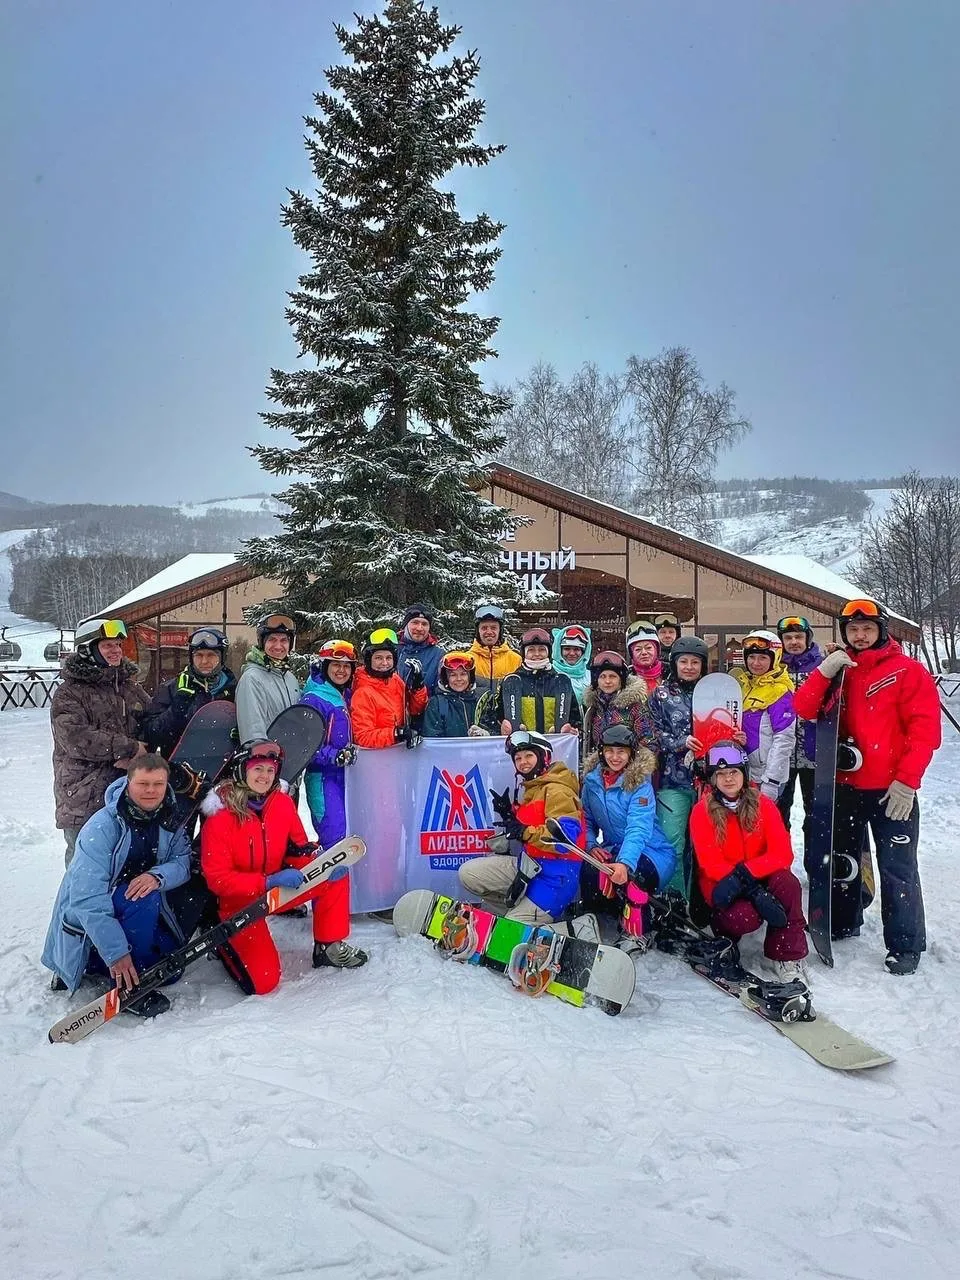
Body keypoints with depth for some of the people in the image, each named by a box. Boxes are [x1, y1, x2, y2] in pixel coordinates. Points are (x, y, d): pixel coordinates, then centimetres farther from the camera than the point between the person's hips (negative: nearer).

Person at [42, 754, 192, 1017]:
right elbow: (88, 898, -30)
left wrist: (158, 876, -35)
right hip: (86, 921, -6)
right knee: (143, 897, -32)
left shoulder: (169, 820, -7)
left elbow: (182, 862, -11)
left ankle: (98, 967, 14)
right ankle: (126, 985, -17)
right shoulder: (101, 827, -25)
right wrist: (116, 953, -35)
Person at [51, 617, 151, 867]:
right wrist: (129, 747, -19)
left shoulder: (132, 688, 12)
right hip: (84, 799, -5)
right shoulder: (69, 694, -6)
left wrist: (135, 755, -12)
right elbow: (76, 738, -20)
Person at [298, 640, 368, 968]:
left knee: (337, 852, 20)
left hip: (340, 779, 9)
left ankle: (328, 908, 40)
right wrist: (336, 756, -27)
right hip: (323, 780, -9)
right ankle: (329, 940, -13)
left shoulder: (342, 697, 15)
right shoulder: (314, 700, -9)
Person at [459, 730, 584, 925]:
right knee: (468, 872, 0)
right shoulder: (532, 788, 15)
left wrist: (525, 832, -25)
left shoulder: (556, 790, -16)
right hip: (529, 864, 10)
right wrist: (510, 816, 5)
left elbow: (566, 838, -28)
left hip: (555, 875, -10)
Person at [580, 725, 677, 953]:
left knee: (630, 872, -37)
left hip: (652, 852, -4)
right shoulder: (592, 780, -1)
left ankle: (634, 931, -15)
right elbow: (587, 820, 7)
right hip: (613, 850, 4)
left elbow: (639, 829, -30)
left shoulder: (640, 782, -17)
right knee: (589, 869, -28)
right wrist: (591, 845, -15)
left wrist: (625, 863, -46)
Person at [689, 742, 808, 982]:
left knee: (786, 881, -30)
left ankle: (787, 958, -16)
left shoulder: (763, 804, -5)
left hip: (761, 878, 2)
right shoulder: (702, 811, -10)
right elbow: (711, 864, -16)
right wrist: (755, 891, -29)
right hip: (721, 885, -2)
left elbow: (782, 853, -13)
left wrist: (744, 873, -29)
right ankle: (722, 924, 6)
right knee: (746, 917, -32)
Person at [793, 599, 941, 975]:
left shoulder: (908, 671, -7)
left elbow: (925, 730, -12)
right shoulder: (838, 670, 8)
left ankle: (905, 946, 15)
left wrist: (907, 780, -18)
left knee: (896, 869, 0)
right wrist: (824, 672, -17)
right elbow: (804, 710, -3)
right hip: (845, 785, 5)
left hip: (893, 791, -5)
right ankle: (842, 924, 36)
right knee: (841, 857, 18)